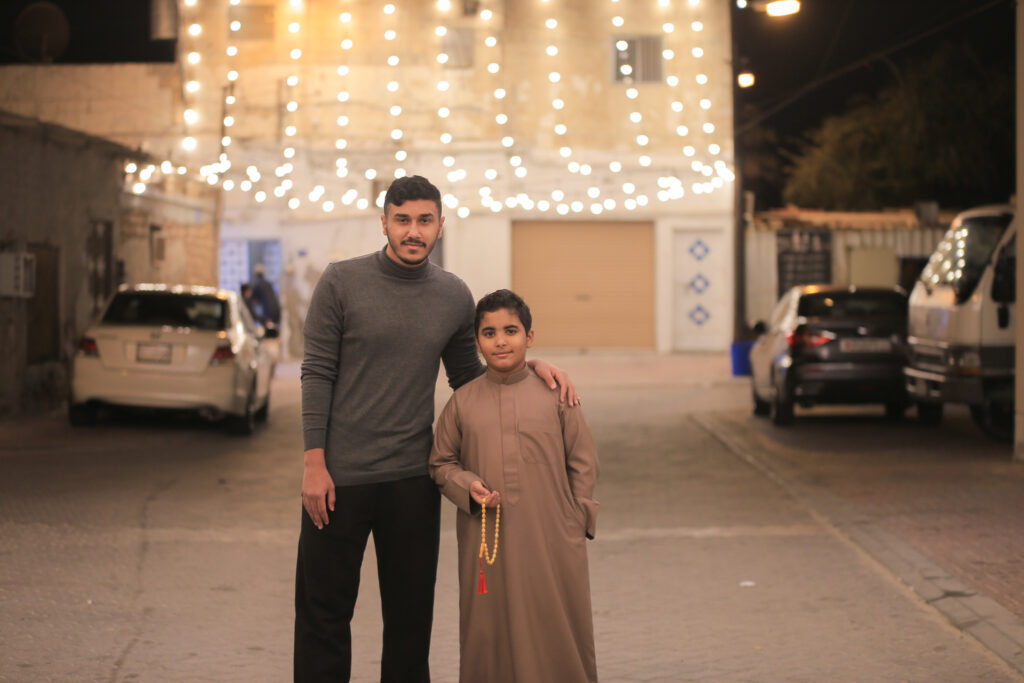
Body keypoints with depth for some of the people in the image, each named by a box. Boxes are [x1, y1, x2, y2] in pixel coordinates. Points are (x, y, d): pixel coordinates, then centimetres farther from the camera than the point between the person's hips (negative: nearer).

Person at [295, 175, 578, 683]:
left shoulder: (454, 296, 6)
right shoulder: (341, 283, -4)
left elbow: (467, 377, 16)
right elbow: (317, 375, -5)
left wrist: (530, 367, 0)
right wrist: (314, 464, -10)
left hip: (413, 479, 3)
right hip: (340, 478, -3)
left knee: (410, 617, 10)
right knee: (325, 612, 5)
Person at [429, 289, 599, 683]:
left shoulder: (554, 395, 1)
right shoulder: (463, 403, 3)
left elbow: (583, 461, 5)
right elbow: (441, 462, 11)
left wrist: (577, 522, 1)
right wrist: (467, 486, -9)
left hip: (551, 542, -1)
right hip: (486, 545, 1)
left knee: (556, 633, 5)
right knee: (489, 635, 5)